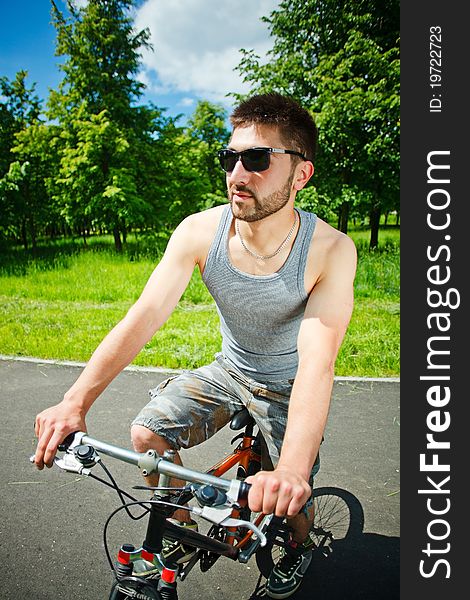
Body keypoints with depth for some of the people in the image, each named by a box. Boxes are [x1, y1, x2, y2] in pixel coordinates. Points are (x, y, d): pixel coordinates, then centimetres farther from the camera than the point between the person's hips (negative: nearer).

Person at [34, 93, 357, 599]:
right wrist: (75, 402, -34)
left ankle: (300, 548, 42)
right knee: (147, 434, -11)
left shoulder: (330, 250, -30)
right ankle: (184, 534, 18)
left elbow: (317, 360, -39)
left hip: (288, 386, -2)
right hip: (229, 370, 3)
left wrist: (292, 469, -53)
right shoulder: (199, 232, -21)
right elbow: (143, 317, -25)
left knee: (291, 501, 2)